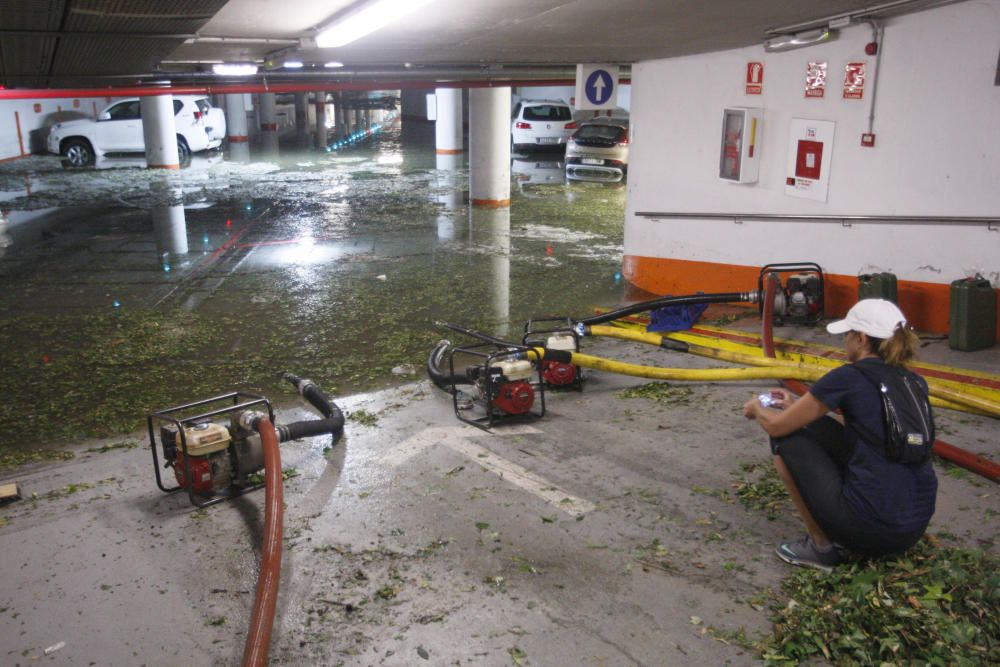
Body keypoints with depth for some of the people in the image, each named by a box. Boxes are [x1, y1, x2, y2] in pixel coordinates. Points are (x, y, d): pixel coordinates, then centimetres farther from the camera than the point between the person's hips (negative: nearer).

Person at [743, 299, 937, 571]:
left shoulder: (849, 377, -11)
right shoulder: (915, 383, 9)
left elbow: (776, 426, -1)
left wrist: (756, 407, 21)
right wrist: (798, 406, 30)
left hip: (870, 529, -7)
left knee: (786, 439, 9)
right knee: (817, 429, 20)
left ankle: (820, 546, 11)